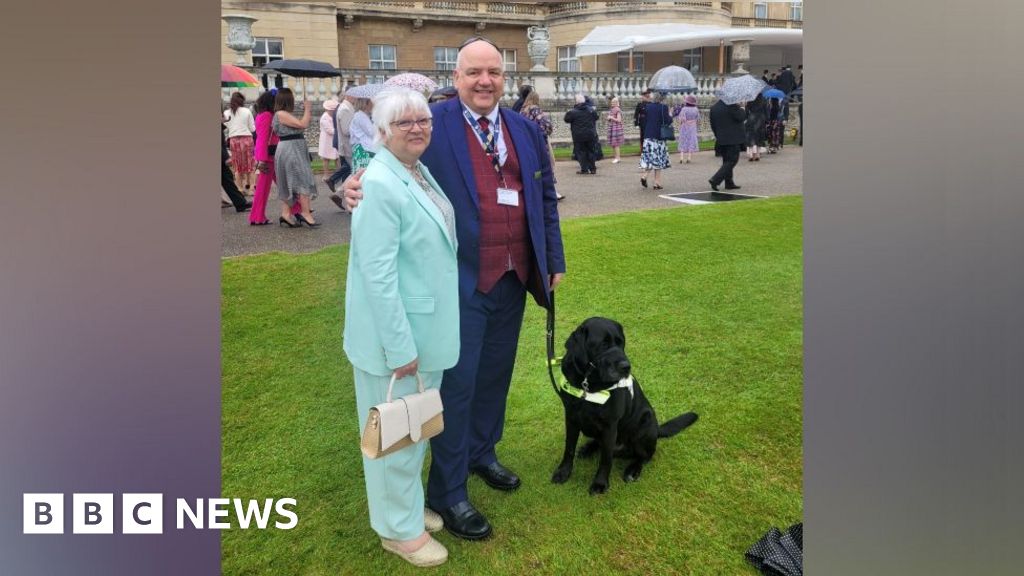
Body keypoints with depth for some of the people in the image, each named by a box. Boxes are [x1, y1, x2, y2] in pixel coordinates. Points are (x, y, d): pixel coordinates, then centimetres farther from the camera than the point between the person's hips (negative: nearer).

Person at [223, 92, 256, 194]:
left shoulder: (226, 112, 3)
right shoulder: (247, 111, -2)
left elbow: (225, 127, 6)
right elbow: (252, 128, 1)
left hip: (233, 140, 2)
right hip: (246, 138, -2)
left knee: (237, 167, 9)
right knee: (249, 165, 6)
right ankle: (249, 187, 3)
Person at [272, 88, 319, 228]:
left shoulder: (285, 115, 16)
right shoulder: (281, 114, -14)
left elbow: (299, 127, 16)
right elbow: (303, 124, -19)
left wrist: (305, 111, 16)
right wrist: (307, 109, -7)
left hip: (293, 151, 10)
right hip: (290, 150, -10)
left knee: (290, 183, 9)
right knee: (303, 181, -11)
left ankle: (286, 214, 9)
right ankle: (305, 213, -11)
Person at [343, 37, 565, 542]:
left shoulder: (526, 130, 11)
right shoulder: (434, 122, -5)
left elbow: (545, 198, 15)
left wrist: (554, 261, 14)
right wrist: (358, 184, -27)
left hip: (514, 277, 6)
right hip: (461, 278, -5)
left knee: (496, 373, 18)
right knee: (457, 382, 1)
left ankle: (481, 453, 40)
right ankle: (447, 493, 16)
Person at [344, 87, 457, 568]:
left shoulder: (422, 171, 6)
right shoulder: (379, 184, -21)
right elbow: (378, 273, -24)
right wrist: (400, 345, -22)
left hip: (428, 326, 9)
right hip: (396, 332, -9)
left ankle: (409, 504, 43)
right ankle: (398, 528, 28)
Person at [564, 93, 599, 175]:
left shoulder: (573, 112, -12)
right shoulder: (591, 110, 2)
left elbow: (566, 119, -4)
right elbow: (596, 117, 18)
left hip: (578, 136, -4)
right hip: (591, 135, 4)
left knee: (581, 152, 4)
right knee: (590, 151, 13)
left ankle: (584, 169, -1)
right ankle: (593, 168, 14)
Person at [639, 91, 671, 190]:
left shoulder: (648, 106, 6)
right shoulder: (663, 107, -10)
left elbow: (644, 121, 10)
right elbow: (667, 122, -11)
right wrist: (670, 116, 7)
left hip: (648, 136, 4)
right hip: (659, 136, -4)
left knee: (649, 157, 12)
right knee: (658, 159, 3)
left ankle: (645, 176, -8)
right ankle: (657, 183, 4)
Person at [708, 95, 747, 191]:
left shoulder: (714, 107, 7)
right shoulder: (732, 105, -16)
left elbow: (713, 124, 11)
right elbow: (741, 117, -13)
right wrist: (741, 109, 6)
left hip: (721, 139, 7)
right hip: (733, 139, -7)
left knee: (727, 161, 15)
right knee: (732, 161, -4)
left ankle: (729, 183, 19)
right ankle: (715, 180, -16)